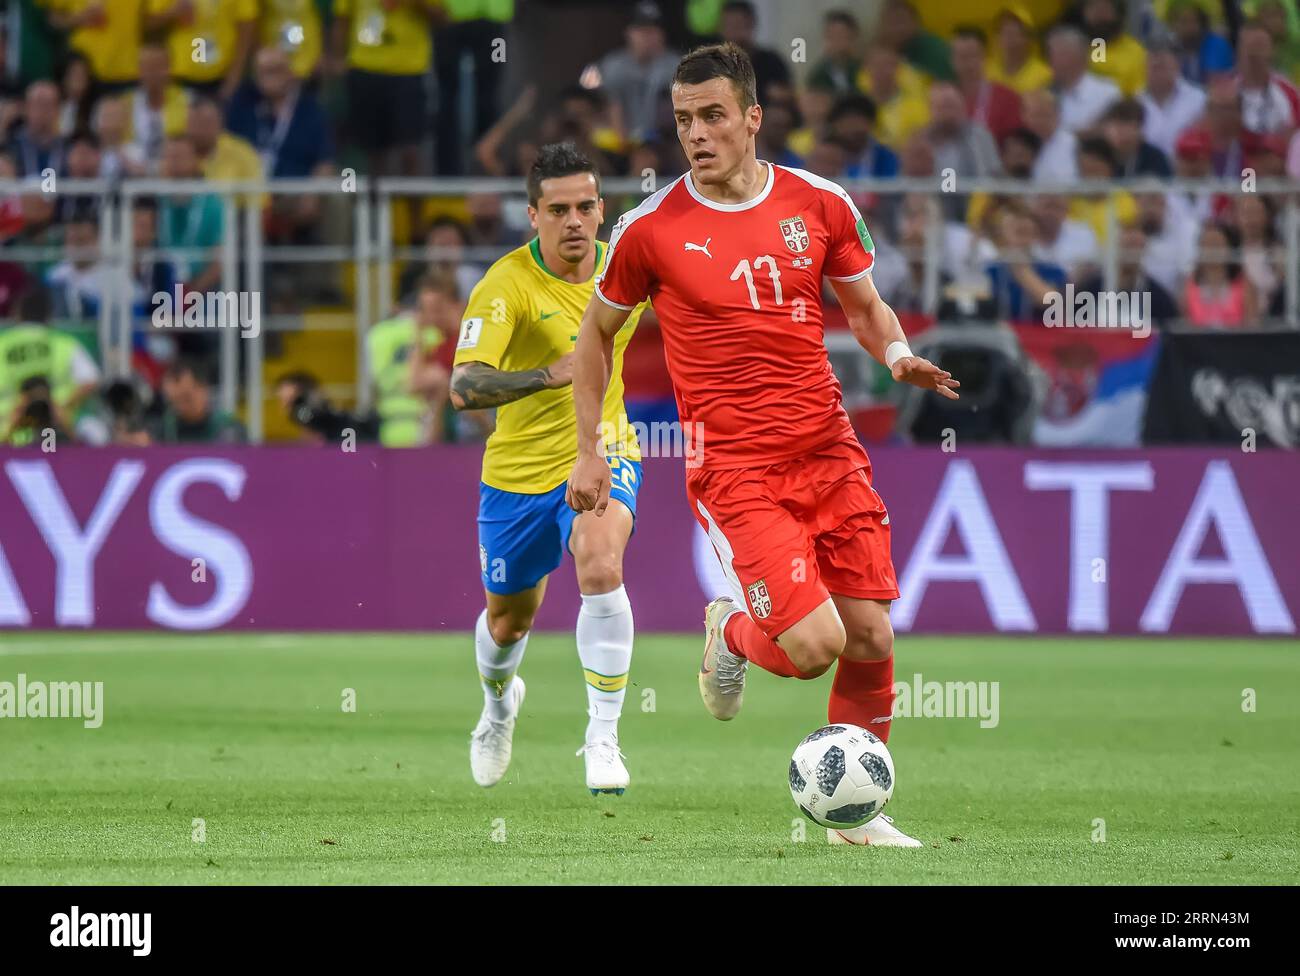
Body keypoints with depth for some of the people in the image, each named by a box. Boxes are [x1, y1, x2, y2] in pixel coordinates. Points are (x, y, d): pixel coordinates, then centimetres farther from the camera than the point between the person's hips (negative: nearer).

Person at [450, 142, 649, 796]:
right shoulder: (506, 286, -23)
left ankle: (603, 738, -22)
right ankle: (499, 704, 54)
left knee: (599, 566, -30)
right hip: (520, 469, -1)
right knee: (509, 621, 17)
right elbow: (463, 389, -35)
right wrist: (549, 376, -47)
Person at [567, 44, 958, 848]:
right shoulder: (650, 230, -3)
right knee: (813, 645, -17)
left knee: (871, 638, 0)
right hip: (734, 466, -4)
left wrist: (899, 354, -5)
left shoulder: (820, 205, 3)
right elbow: (598, 332, 11)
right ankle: (732, 634, 19)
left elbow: (867, 307, 17)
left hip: (828, 449, 4)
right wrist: (590, 451, 9)